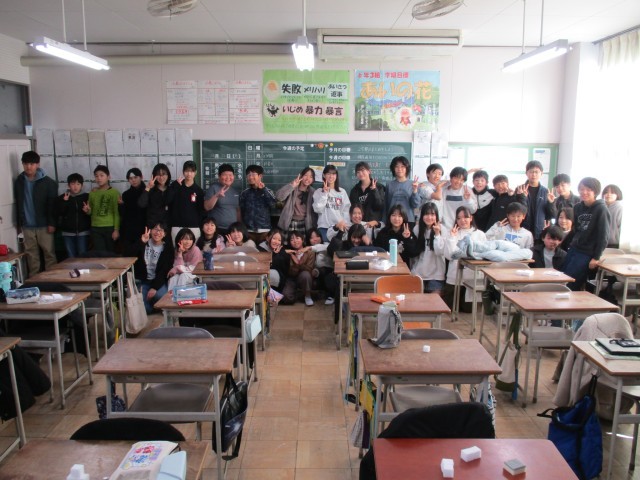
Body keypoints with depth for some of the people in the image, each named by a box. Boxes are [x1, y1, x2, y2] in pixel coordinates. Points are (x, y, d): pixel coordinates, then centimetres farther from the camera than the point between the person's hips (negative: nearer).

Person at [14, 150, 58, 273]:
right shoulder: (18, 182, 7)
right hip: (27, 226, 4)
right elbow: (18, 204, 12)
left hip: (43, 225, -4)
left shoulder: (48, 182, -6)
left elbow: (52, 204, -7)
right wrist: (18, 223, 11)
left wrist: (52, 223, -11)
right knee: (31, 254, 10)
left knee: (49, 253, 1)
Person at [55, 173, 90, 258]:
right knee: (71, 257, 4)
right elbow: (57, 213, -3)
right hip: (68, 233, 2)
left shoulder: (87, 197, 1)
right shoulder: (62, 198, 6)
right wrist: (64, 201, -13)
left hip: (83, 232, -2)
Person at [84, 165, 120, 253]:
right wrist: (87, 210, -2)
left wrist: (116, 229, -10)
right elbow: (91, 212, 21)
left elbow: (117, 213, -5)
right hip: (95, 228, 3)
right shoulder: (92, 192, 9)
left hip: (110, 227, -3)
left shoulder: (114, 192, -3)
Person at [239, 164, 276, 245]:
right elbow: (241, 211, 8)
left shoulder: (267, 191, 6)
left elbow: (273, 204, -12)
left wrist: (263, 189, -8)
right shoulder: (244, 193, 8)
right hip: (249, 230, 1)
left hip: (264, 229, -1)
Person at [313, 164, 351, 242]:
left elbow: (347, 210, 6)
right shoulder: (318, 192, 7)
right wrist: (325, 193, -6)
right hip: (324, 227, -1)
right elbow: (318, 209, -5)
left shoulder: (342, 192, 11)